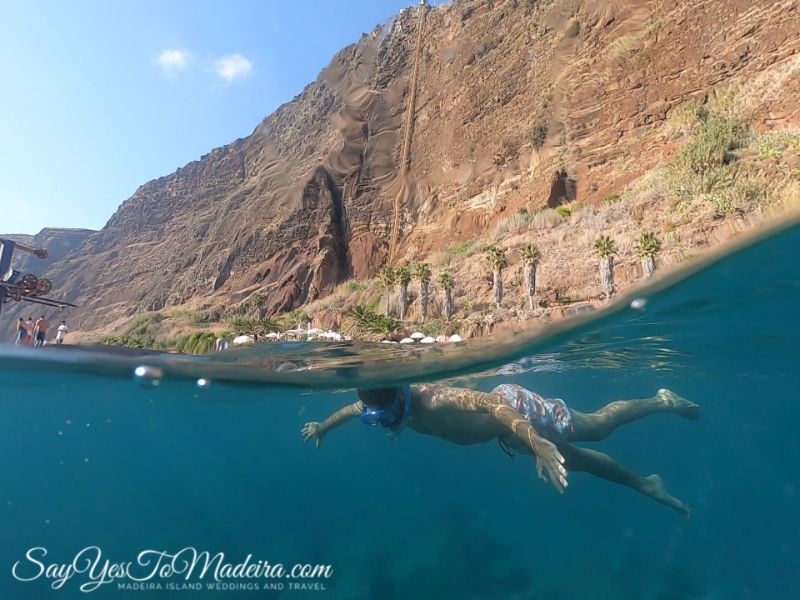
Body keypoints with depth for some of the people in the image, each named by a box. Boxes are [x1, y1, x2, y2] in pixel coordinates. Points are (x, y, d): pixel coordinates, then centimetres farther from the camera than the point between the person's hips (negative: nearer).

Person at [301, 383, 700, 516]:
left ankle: (661, 401, 33)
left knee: (597, 428, 8)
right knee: (569, 461, 19)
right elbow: (354, 407, 7)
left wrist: (538, 444, -61)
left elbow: (488, 402, -50)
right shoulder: (385, 402, -13)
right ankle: (646, 485, 39)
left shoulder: (434, 404, -38)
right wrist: (322, 426, 22)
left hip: (514, 405, -7)